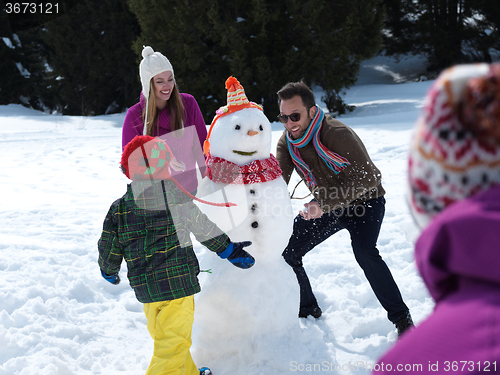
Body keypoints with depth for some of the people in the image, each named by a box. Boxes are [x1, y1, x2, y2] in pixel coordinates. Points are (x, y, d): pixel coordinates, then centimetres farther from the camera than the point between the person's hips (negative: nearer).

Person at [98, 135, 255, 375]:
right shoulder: (178, 195, -10)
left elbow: (109, 246, 9)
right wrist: (228, 249, 9)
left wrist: (108, 270, 29)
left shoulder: (119, 208, 3)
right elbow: (204, 228, -3)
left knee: (163, 335, 23)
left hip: (144, 285, 6)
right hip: (177, 281, -6)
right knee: (174, 342, 2)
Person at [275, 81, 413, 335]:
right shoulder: (286, 142, -10)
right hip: (326, 208, 7)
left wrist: (324, 204, -45)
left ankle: (401, 317, -14)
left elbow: (367, 178, -37)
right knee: (286, 251, -1)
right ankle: (308, 311, 21)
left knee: (364, 251, -31)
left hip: (364, 201, -6)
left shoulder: (336, 133, -31)